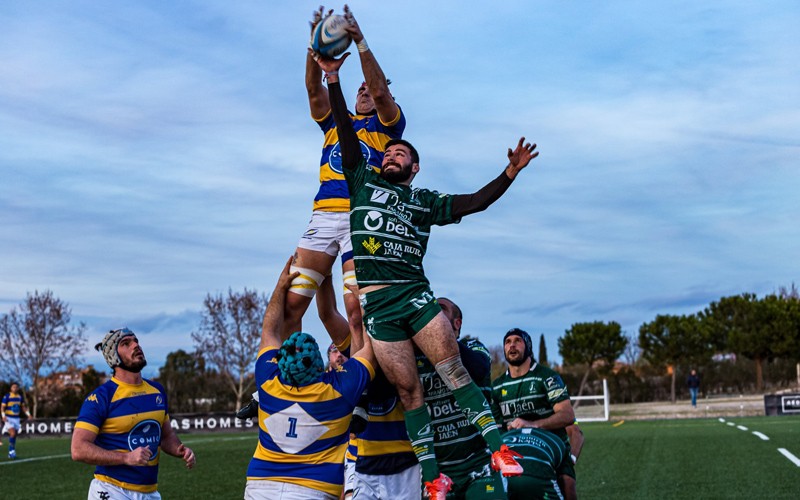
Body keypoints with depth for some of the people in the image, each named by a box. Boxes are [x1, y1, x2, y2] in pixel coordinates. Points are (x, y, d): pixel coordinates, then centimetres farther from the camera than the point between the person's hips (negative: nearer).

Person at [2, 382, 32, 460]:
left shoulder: (20, 396, 7)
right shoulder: (7, 396, -8)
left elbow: (23, 407, 16)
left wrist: (28, 414, 3)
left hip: (16, 418, 5)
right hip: (8, 418, -5)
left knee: (14, 436, 6)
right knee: (12, 433, -21)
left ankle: (11, 453, 15)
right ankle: (11, 451, -14)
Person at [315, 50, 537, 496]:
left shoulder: (425, 201, 19)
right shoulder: (363, 181, 17)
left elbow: (473, 203, 12)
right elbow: (346, 135, 9)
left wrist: (510, 173, 0)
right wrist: (333, 78, 2)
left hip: (415, 293, 1)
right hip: (374, 302, 0)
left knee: (453, 366, -14)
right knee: (408, 387, -2)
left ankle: (498, 448, -16)